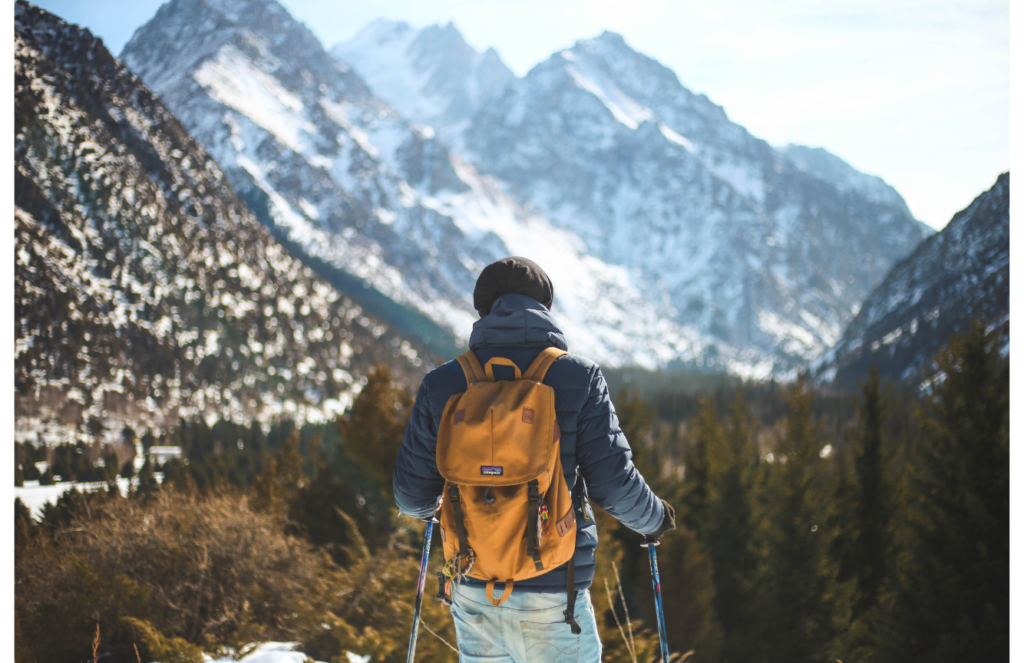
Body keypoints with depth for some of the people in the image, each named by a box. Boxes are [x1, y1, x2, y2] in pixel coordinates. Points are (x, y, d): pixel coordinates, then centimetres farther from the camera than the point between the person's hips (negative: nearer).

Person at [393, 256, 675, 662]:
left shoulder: (442, 384, 0)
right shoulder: (578, 377, -6)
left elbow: (413, 492, 4)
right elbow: (613, 483, -8)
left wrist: (421, 508, 28)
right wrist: (654, 518, 13)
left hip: (472, 590, 3)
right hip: (551, 593, -3)